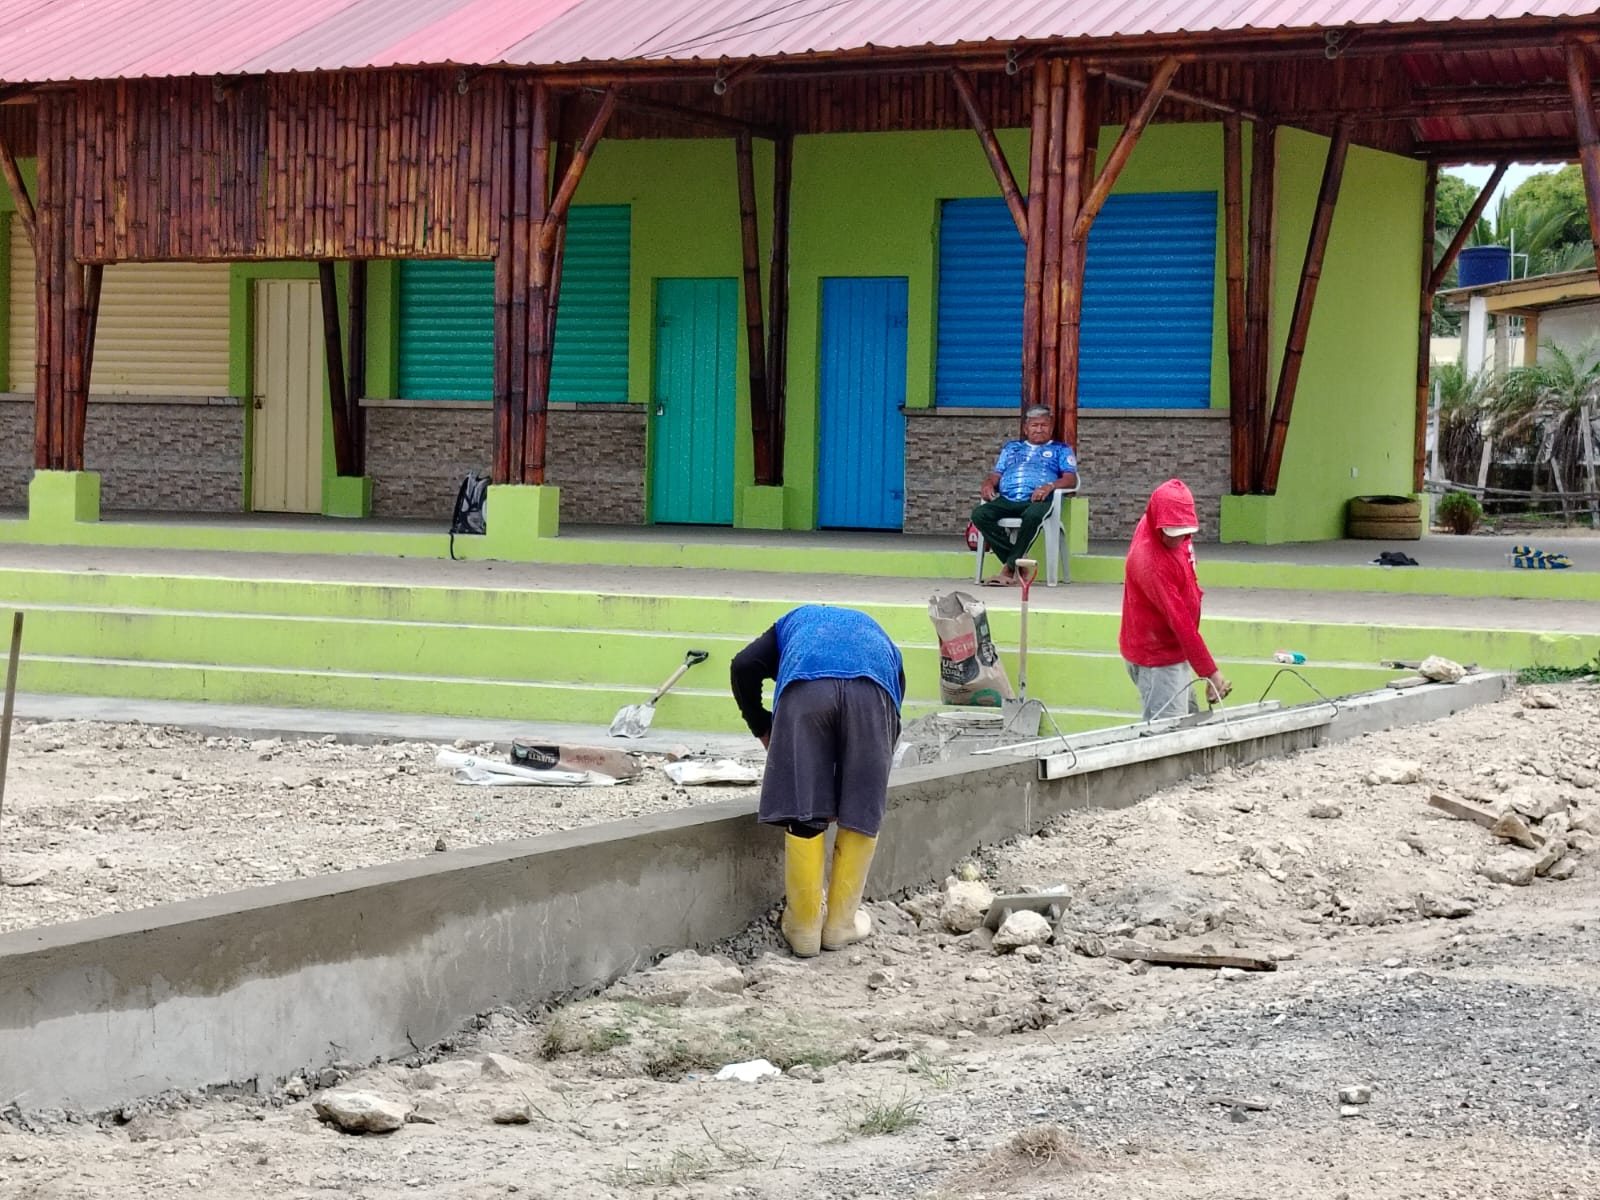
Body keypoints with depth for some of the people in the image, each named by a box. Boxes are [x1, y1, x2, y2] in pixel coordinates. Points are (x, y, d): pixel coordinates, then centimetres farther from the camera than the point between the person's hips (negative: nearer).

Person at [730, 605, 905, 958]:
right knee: (861, 813, 13)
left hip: (805, 688, -1)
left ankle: (804, 927, 10)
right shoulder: (879, 636, 44)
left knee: (803, 811, 5)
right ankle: (840, 923, 18)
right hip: (873, 689, 1)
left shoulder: (795, 620, 41)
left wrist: (763, 731, 30)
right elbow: (893, 723, 35)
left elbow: (744, 667, 21)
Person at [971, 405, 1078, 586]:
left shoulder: (1061, 449, 23)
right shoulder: (1011, 447, 34)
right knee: (979, 514, -28)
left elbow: (1071, 479, 8)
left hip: (1037, 499, -3)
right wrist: (988, 483, 0)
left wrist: (1050, 486, -14)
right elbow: (996, 474, 26)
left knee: (1032, 515, -41)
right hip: (1006, 500, 4)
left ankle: (1009, 569, -34)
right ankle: (1019, 560, -26)